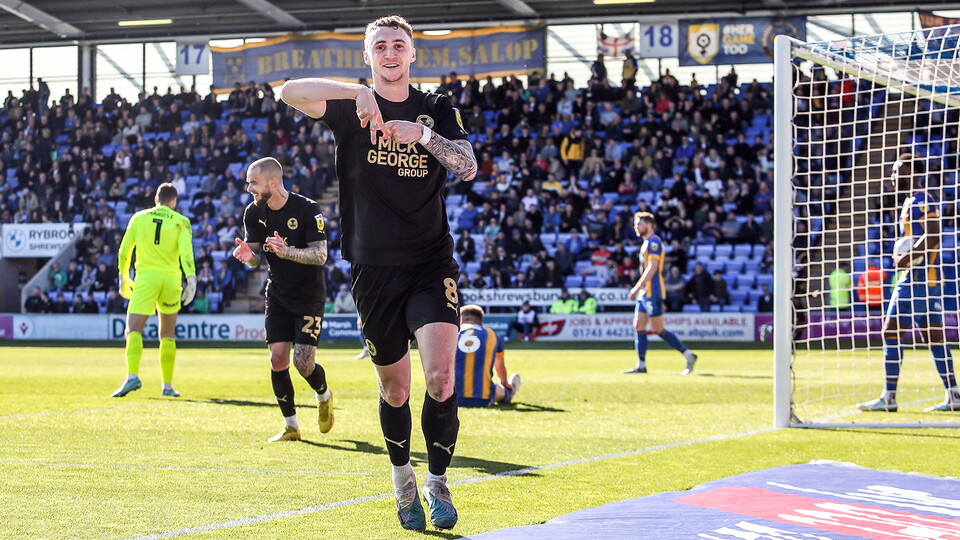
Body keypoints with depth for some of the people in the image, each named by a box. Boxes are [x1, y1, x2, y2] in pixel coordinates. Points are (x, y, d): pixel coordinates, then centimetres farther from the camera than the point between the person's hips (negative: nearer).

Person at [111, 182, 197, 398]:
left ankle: (132, 376, -31)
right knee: (167, 336, 14)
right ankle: (167, 385, 17)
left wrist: (123, 277, 22)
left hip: (146, 277, -1)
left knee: (133, 331, -9)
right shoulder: (181, 221, 5)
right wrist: (191, 278, -18)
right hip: (171, 278, 1)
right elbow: (186, 250, -11)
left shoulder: (139, 218, 8)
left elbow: (124, 251, 10)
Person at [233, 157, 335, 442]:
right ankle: (290, 426, 8)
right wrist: (248, 255, -22)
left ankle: (324, 396, 23)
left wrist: (287, 251, -38)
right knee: (278, 360, -4)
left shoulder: (308, 209, -18)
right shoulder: (253, 212, -2)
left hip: (309, 295, -5)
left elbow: (320, 255, -22)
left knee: (303, 363, -11)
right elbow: (255, 257, 3)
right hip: (278, 296, 5)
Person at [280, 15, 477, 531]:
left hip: (431, 263, 0)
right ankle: (402, 480, 32)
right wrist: (358, 93, -26)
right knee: (394, 387, 8)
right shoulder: (351, 108, 3)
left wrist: (423, 133, -20)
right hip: (374, 269, 0)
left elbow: (467, 168, -6)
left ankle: (437, 482, 2)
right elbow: (289, 91, -15)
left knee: (440, 377, -16)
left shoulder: (436, 110, 8)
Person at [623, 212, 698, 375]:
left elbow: (652, 267, -19)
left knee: (658, 329, -9)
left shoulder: (654, 242, -11)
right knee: (639, 326, 4)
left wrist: (637, 287, -20)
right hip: (645, 293, 10)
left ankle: (688, 355, -3)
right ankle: (641, 365, 4)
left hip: (652, 293, -10)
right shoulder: (647, 243, 19)